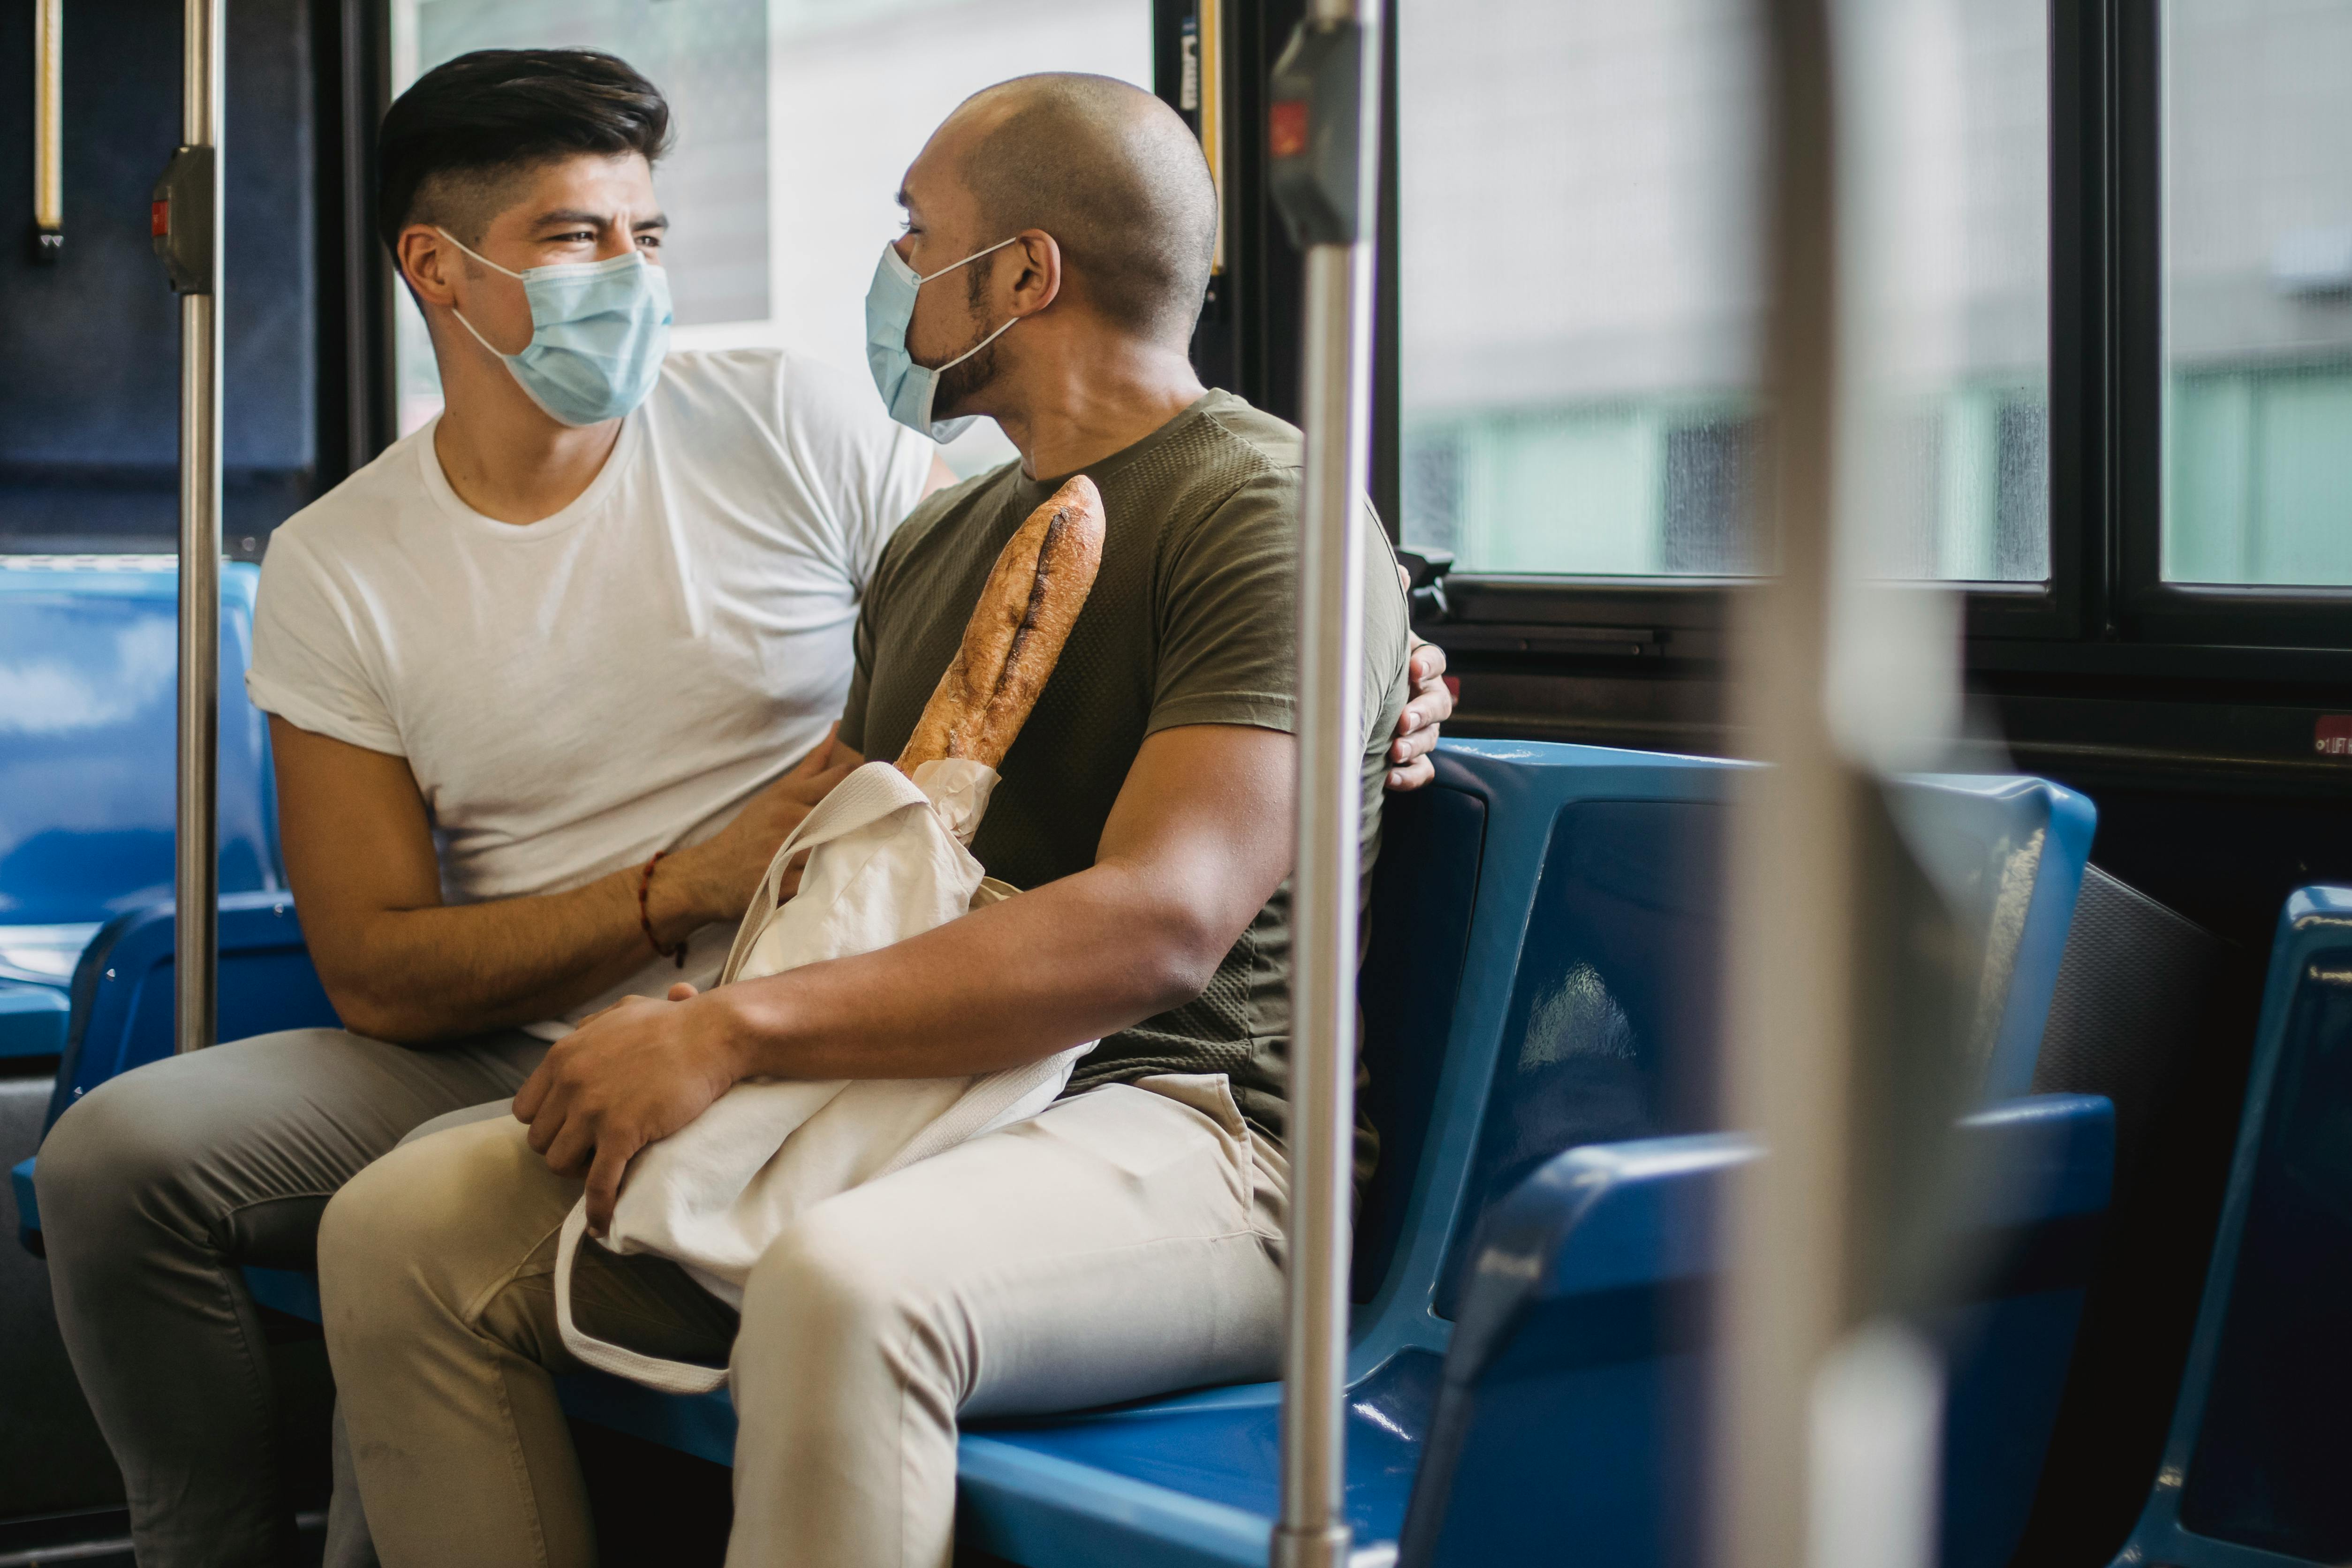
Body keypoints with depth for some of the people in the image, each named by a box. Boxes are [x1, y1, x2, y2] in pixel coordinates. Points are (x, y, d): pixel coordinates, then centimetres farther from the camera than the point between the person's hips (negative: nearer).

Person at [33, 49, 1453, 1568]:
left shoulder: (793, 427, 0)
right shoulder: (337, 569, 3)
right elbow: (376, 974, -2)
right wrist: (695, 887, -15)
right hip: (503, 1059, 3)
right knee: (122, 1150, -17)